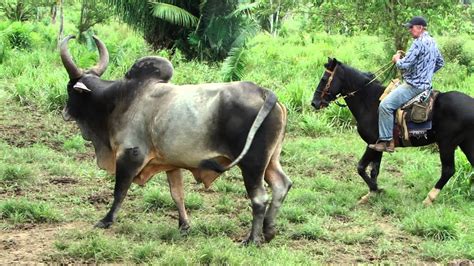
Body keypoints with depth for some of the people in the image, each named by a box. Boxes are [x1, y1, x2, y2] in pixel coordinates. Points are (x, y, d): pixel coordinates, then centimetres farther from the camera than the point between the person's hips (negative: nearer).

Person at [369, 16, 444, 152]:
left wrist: (397, 60, -2)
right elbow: (440, 63, 25)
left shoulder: (419, 43, -19)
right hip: (426, 83, 11)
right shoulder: (432, 42, 12)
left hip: (414, 85, -11)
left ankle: (386, 141, -18)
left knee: (385, 105, -17)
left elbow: (404, 65, -23)